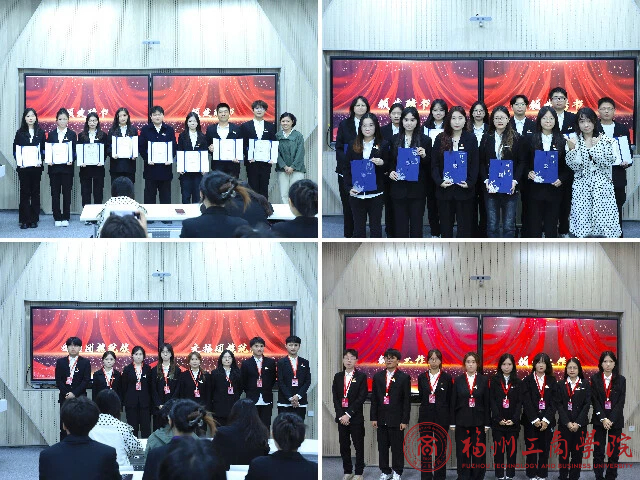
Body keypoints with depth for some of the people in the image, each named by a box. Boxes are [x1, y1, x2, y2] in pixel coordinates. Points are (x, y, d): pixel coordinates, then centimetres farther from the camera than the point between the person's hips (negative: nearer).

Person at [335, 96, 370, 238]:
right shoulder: (344, 124, 8)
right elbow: (339, 147, 4)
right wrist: (348, 161, -11)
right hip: (346, 171, 1)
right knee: (347, 204, 4)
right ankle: (348, 235, 10)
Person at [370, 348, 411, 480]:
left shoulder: (404, 378, -2)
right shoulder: (378, 377, 9)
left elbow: (407, 400, -3)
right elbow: (374, 399, 9)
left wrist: (405, 420, -8)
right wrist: (373, 418, 3)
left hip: (396, 419, -3)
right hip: (381, 418, 4)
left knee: (397, 448, 2)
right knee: (382, 447, 8)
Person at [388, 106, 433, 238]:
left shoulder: (425, 140, 1)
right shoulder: (395, 139, 7)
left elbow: (430, 166, 3)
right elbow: (391, 161, 14)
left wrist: (424, 156, -16)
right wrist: (391, 172, -5)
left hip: (417, 188, -2)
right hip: (399, 187, 2)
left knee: (416, 221, 3)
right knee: (400, 222, 4)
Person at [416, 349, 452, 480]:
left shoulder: (447, 378, 0)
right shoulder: (422, 377, 6)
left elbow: (450, 400, 2)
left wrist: (450, 419, 0)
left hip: (441, 416, -2)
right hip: (426, 416, 2)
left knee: (440, 447, 2)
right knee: (425, 448, 4)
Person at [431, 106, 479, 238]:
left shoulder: (471, 139, 3)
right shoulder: (440, 138, 4)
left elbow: (475, 164, 1)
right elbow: (434, 164, 2)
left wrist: (470, 183, -12)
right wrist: (439, 181, -12)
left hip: (464, 189, -1)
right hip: (444, 189, 1)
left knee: (464, 226, 1)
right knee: (446, 227, 7)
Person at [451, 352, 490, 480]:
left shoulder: (484, 380, 2)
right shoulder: (458, 380, 3)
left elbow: (487, 403, 2)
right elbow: (453, 402, 4)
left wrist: (487, 423, -2)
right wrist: (452, 422, 0)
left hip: (478, 421, 0)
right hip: (462, 420, 1)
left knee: (478, 451, 1)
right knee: (462, 452, 4)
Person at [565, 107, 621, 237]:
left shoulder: (605, 140, 3)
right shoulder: (575, 141, 6)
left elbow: (607, 163, -8)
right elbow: (573, 166, -2)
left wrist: (595, 147, -13)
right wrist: (572, 149, -15)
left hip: (602, 186, -1)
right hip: (581, 187, 1)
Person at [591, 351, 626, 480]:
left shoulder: (621, 380, 2)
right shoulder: (595, 379, 2)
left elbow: (621, 402, -3)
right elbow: (594, 401, -3)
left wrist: (611, 420, -13)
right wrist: (603, 419, -13)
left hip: (616, 420, 0)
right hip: (599, 420, 0)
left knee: (614, 451, 1)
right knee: (598, 451, -2)